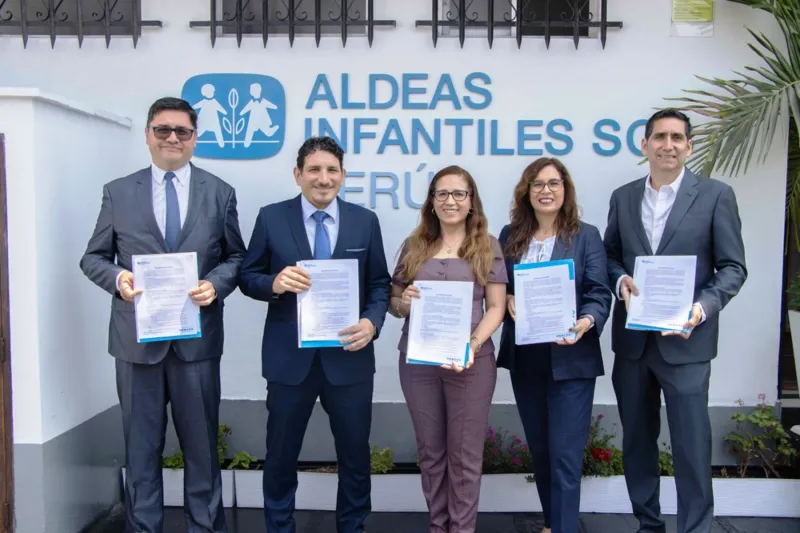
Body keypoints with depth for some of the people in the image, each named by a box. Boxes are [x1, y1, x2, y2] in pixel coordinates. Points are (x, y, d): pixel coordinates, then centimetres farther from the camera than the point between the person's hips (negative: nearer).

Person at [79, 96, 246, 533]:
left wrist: (216, 284, -12)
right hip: (138, 337, 0)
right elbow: (93, 257, 7)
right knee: (141, 446, 11)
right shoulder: (118, 192, 5)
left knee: (201, 444, 11)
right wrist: (117, 277, -14)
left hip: (197, 337, 0)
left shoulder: (219, 193, 5)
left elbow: (236, 257, 8)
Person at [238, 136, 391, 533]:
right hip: (290, 357, -1)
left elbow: (380, 284, 5)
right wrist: (274, 283, -19)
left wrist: (372, 321, -14)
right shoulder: (271, 218, -1)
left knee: (355, 455, 14)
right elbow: (247, 276, 3)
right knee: (281, 455, 14)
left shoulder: (365, 221, 2)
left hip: (348, 356, 1)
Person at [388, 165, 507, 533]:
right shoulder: (414, 246, 9)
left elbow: (496, 307, -1)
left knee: (464, 453, 5)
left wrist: (473, 344, -17)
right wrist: (404, 302, -12)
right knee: (430, 450, 13)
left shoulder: (487, 246, 3)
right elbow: (392, 301, 12)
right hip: (417, 361, 3)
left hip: (471, 360, -2)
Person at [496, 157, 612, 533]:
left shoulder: (586, 236, -1)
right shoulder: (510, 236, 8)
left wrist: (586, 322, -28)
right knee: (539, 449, 17)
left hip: (570, 358, -4)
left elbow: (599, 293, -8)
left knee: (565, 454, -3)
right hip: (524, 359, 4)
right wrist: (507, 299, -11)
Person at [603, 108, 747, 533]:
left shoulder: (716, 195, -2)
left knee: (691, 443, -1)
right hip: (632, 339, 4)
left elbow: (733, 267, -3)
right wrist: (621, 280, -9)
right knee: (637, 440, 14)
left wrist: (703, 307, -20)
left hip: (685, 340, -4)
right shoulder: (623, 197, 8)